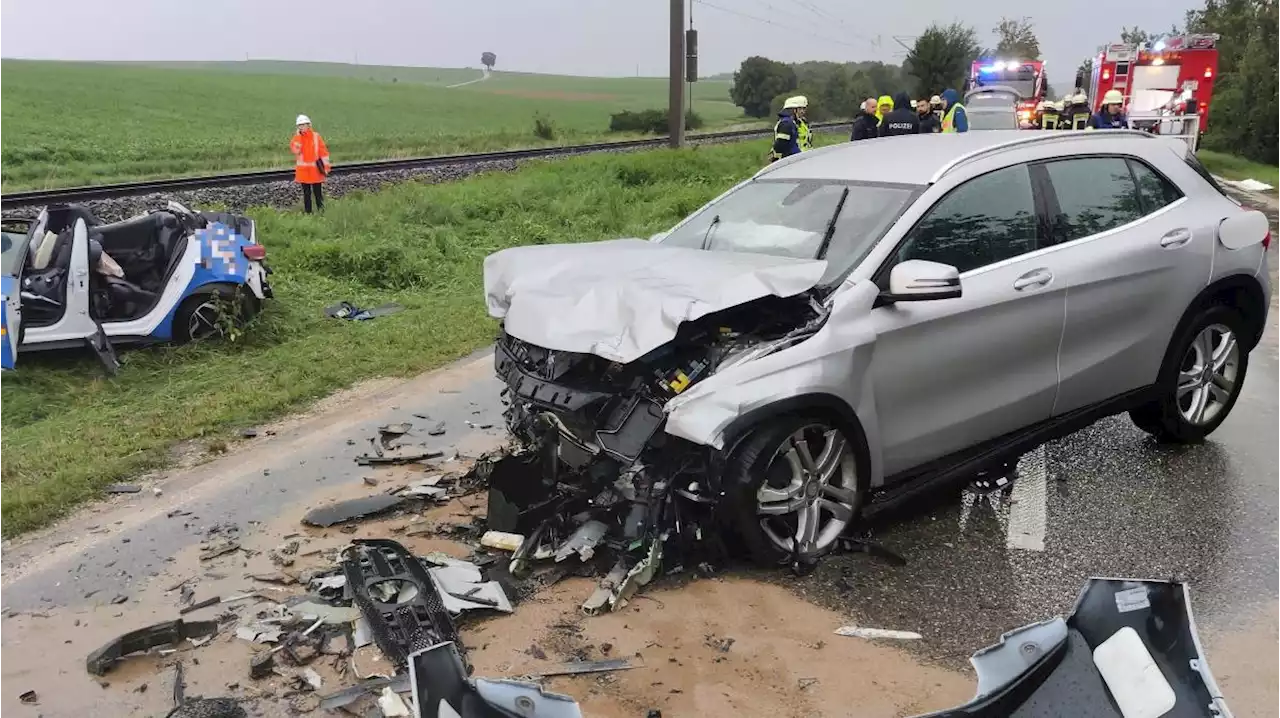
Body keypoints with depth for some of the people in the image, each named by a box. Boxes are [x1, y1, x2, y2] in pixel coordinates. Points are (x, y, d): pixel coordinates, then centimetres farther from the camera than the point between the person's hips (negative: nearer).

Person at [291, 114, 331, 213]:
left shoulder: (316, 136, -3)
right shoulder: (297, 137, 4)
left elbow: (323, 152, -3)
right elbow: (295, 150, -13)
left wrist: (326, 167, -8)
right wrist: (299, 135, -13)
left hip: (315, 169, -3)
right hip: (303, 170, 3)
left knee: (317, 192, 1)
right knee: (306, 193, 9)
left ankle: (321, 211, 8)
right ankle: (307, 212, 14)